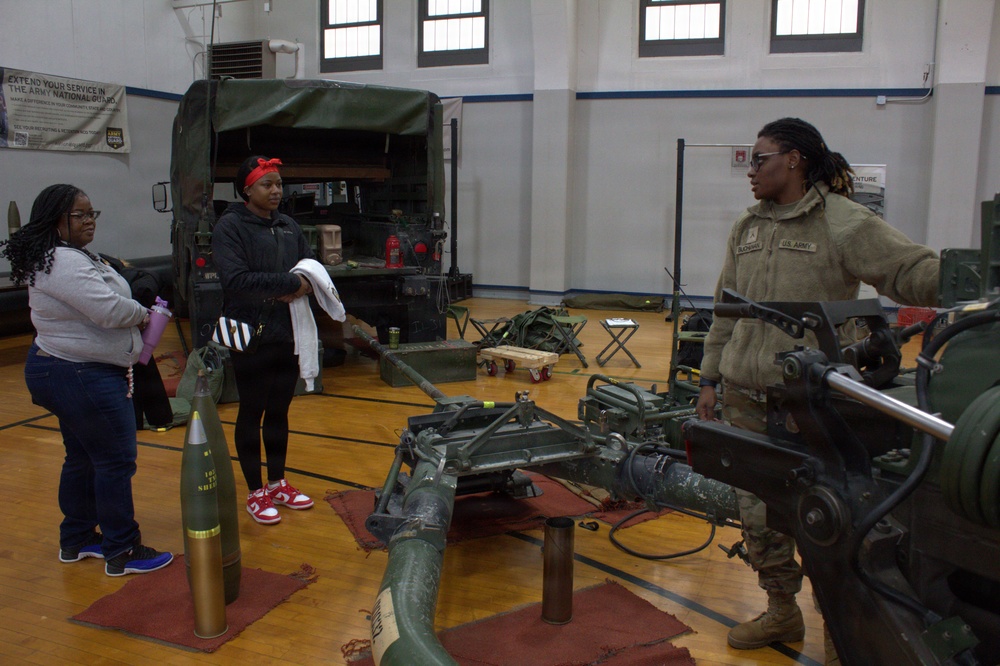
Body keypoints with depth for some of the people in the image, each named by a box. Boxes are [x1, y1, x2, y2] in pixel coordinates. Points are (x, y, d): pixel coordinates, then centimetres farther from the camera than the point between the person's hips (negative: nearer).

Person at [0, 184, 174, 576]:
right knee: (116, 462, -4)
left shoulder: (66, 257, 15)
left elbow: (96, 308, 19)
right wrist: (143, 314, -6)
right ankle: (122, 553, 7)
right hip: (82, 378, -11)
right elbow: (110, 309, -27)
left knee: (82, 459, 20)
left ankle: (75, 541, 33)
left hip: (64, 371, 11)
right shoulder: (65, 262, -21)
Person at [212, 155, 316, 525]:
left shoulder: (288, 226, 10)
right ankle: (256, 493, 20)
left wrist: (302, 286, -12)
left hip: (288, 335, 6)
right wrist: (289, 283, -19)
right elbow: (235, 279, -22)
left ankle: (278, 483, 30)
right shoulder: (230, 226, -9)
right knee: (252, 413, 7)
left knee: (279, 411, 15)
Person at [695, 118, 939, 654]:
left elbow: (915, 272, -14)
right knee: (758, 512, 13)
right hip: (746, 398, 6)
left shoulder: (843, 223, -6)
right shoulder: (747, 228, 13)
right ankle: (782, 611, 32)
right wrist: (711, 379, 16)